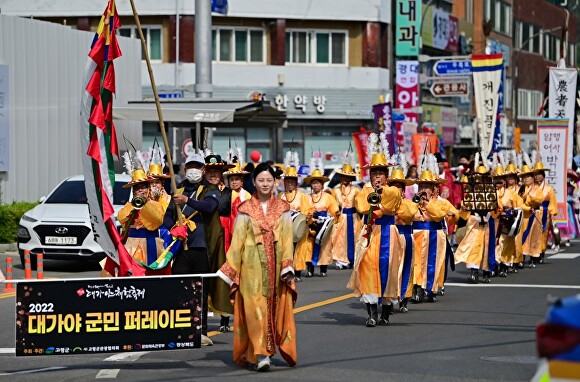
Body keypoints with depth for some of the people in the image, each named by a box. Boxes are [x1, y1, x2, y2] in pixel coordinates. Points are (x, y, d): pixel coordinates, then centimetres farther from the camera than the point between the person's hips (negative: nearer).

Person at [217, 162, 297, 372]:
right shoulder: (246, 209, 4)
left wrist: (287, 267, -7)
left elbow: (288, 239, 3)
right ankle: (260, 353, -13)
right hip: (253, 265, -2)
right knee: (255, 307, -10)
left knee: (277, 306, 2)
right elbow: (237, 240, 3)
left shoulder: (282, 209, 8)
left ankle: (267, 349, 13)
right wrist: (231, 269, -2)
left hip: (276, 265, 2)